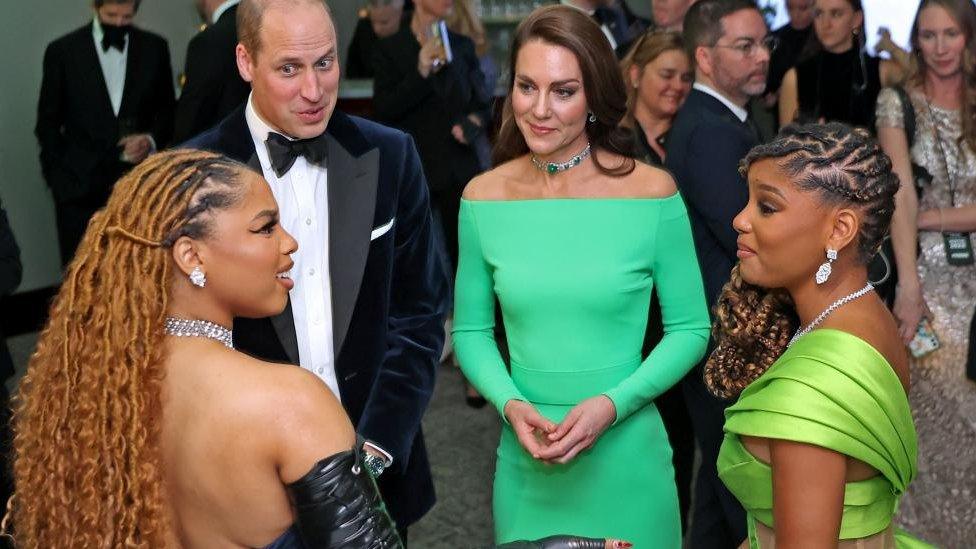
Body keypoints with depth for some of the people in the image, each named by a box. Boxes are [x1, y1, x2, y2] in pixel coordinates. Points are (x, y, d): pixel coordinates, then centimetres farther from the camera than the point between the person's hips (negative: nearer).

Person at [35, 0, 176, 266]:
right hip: (79, 186, -1)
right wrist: (57, 178, 0)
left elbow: (167, 110, 12)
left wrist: (152, 139, -7)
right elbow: (48, 122, 6)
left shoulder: (154, 47, 6)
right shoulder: (62, 51, 1)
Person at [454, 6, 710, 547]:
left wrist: (612, 405, -15)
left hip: (626, 457, -1)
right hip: (524, 462, 2)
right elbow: (471, 330, 5)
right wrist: (510, 404, -12)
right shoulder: (483, 198, -3)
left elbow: (690, 328, -3)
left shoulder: (652, 193, -9)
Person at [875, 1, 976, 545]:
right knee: (930, 409, 0)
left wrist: (928, 219, -11)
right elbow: (901, 194, -12)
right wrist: (908, 286, -20)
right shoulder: (899, 103, -1)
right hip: (928, 275, -2)